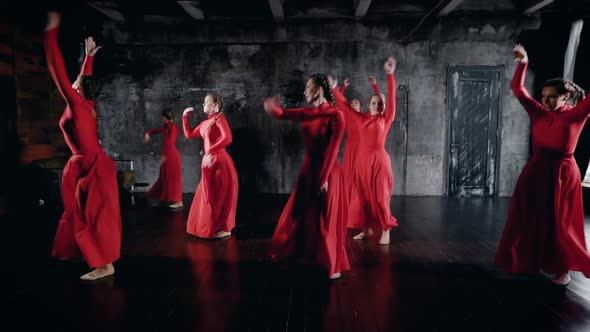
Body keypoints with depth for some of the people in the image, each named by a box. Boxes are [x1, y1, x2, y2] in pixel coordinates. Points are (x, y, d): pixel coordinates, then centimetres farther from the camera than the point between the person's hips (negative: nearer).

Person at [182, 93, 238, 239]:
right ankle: (213, 227, 27)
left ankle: (225, 229, 9)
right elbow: (189, 135, 23)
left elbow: (227, 139, -25)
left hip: (219, 162, -9)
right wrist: (185, 116, 17)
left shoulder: (220, 119, -9)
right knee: (210, 196, 15)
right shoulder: (205, 123, 15)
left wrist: (210, 152, -28)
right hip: (210, 162, 9)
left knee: (219, 196, -1)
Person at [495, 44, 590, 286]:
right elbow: (518, 89, 8)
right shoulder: (538, 113, 4)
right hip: (535, 171, 4)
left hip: (561, 173, -4)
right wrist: (523, 63, 2)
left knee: (558, 223, 4)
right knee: (530, 219, 10)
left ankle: (562, 269, 20)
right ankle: (530, 261, 27)